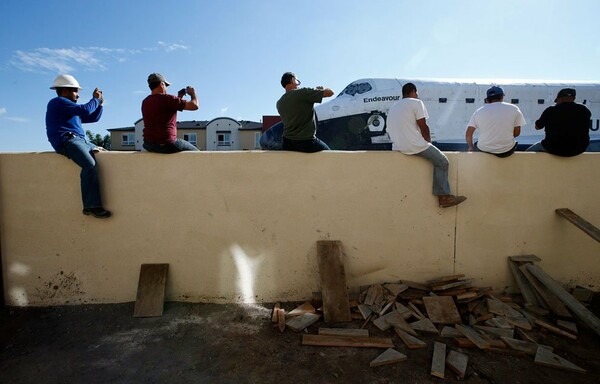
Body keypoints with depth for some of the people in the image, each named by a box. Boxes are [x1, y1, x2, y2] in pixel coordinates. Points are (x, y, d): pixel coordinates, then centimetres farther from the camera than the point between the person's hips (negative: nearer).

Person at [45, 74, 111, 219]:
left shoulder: (71, 108, 31)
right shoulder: (58, 102, 0)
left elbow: (93, 117, 31)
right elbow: (85, 110, -14)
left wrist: (99, 102, 18)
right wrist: (95, 99, 3)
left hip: (79, 141, 10)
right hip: (66, 141, -10)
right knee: (90, 165, -31)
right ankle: (92, 206, -34)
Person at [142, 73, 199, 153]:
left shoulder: (145, 102, 10)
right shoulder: (166, 98, -13)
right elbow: (194, 106, -13)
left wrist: (179, 97, 29)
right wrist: (193, 93, 8)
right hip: (166, 145, -8)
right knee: (194, 151, 11)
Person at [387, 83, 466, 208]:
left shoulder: (393, 107, 18)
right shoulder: (416, 102, -5)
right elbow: (423, 127, -8)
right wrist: (429, 141, 10)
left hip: (397, 147, 9)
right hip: (415, 146, -8)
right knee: (442, 162, 7)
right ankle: (444, 197, 5)